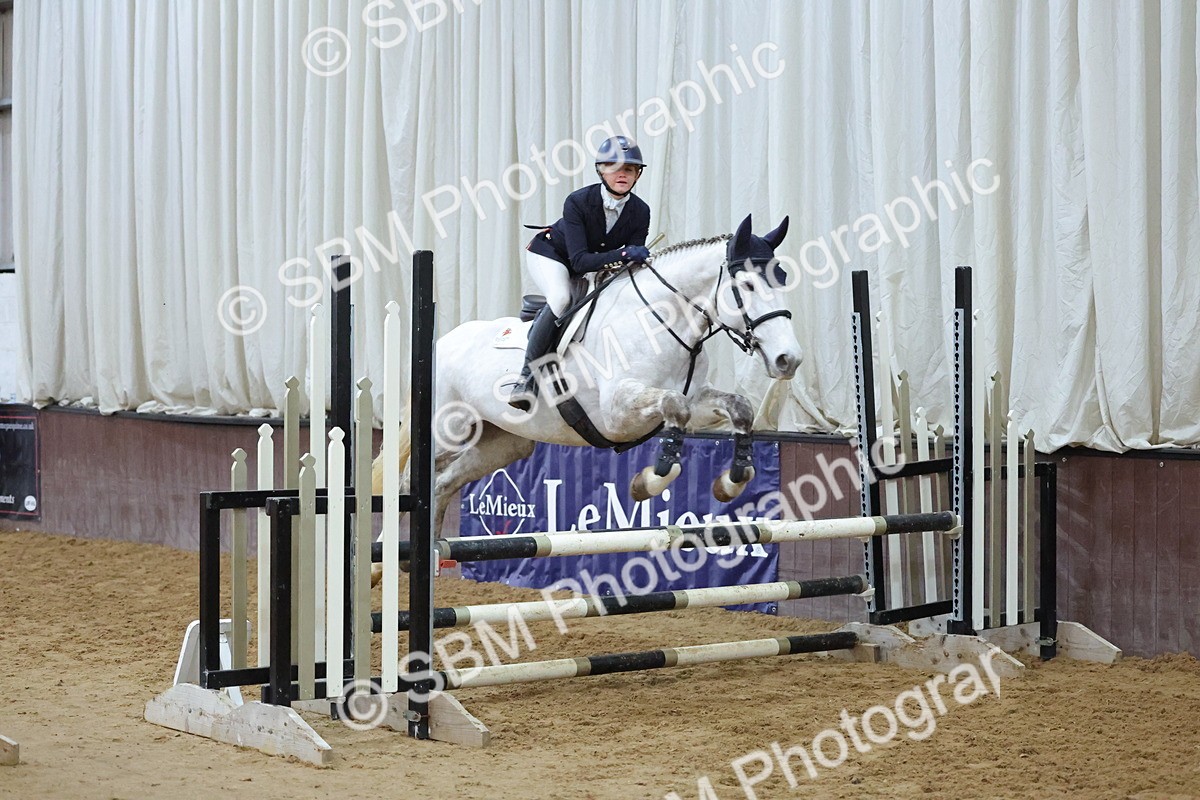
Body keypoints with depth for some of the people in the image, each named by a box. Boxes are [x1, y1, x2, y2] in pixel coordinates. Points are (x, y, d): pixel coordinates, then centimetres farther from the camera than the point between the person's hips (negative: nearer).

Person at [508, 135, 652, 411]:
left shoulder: (640, 211, -20)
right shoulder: (578, 202, -33)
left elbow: (634, 260, -13)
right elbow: (579, 261, -40)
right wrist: (624, 254, -50)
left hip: (593, 269, 6)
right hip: (549, 253, -6)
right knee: (561, 298, -33)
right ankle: (527, 375, -27)